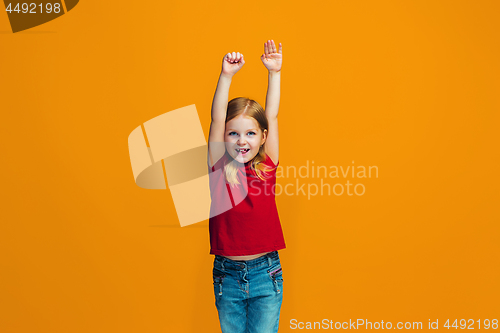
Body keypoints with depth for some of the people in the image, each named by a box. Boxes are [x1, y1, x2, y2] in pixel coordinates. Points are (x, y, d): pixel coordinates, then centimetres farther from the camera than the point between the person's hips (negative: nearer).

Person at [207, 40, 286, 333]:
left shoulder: (267, 167, -2)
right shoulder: (219, 168, -3)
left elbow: (272, 116, -4)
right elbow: (217, 120, -12)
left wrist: (275, 72, -7)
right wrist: (227, 75, -20)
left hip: (266, 273, 0)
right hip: (227, 275, 1)